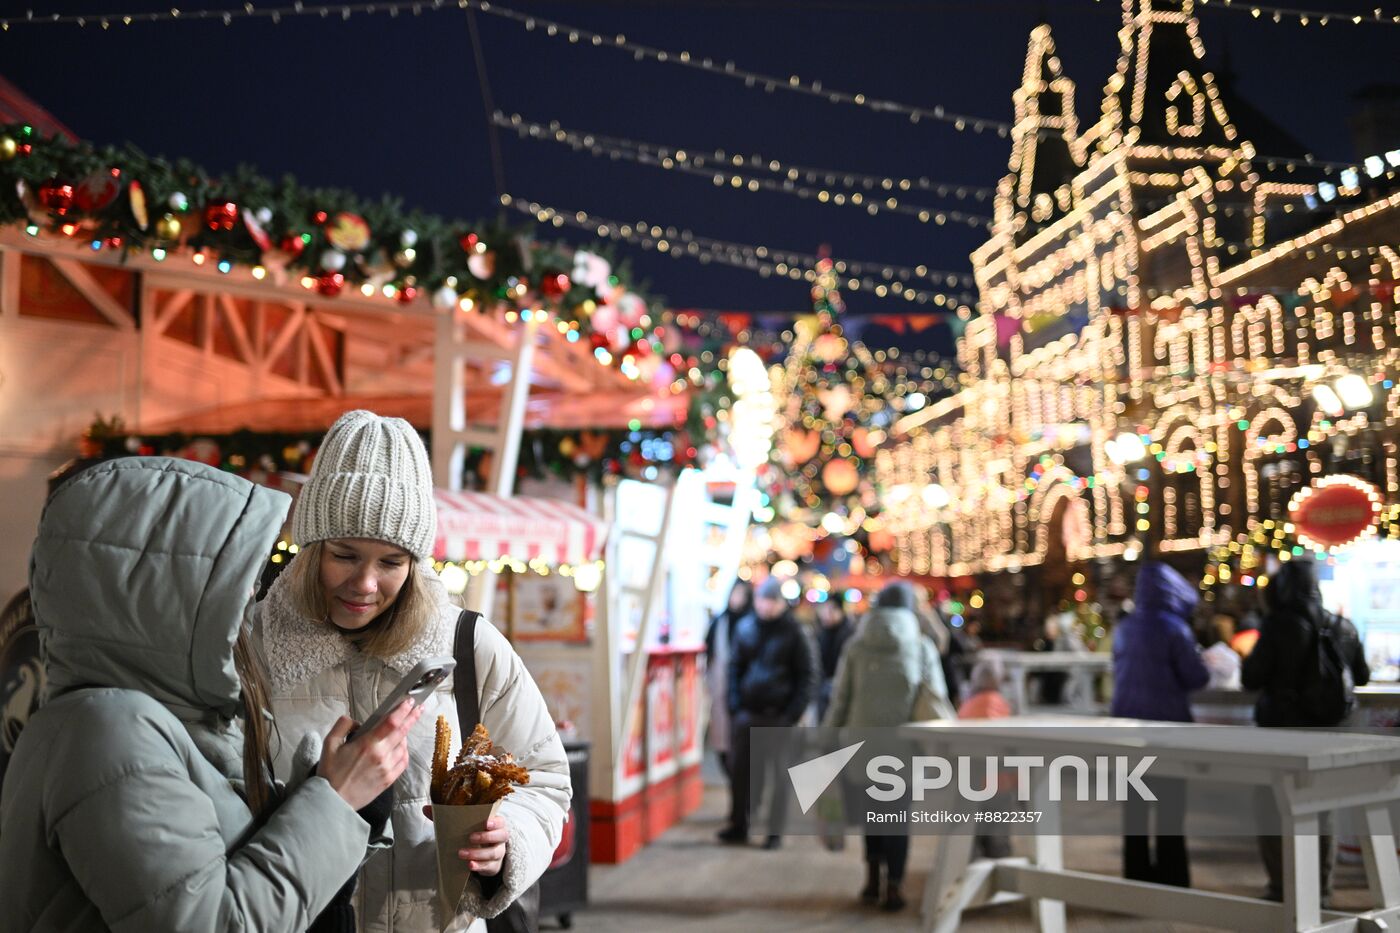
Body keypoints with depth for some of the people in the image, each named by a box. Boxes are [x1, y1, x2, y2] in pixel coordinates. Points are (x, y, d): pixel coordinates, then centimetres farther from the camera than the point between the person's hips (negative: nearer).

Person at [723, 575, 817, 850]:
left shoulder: (794, 633, -3)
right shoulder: (746, 630, 7)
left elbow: (807, 675, -4)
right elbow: (735, 668, 13)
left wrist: (794, 712, -12)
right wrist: (735, 705, 2)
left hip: (779, 715, -3)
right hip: (748, 714, 4)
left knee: (779, 775, 3)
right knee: (741, 771, 7)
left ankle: (775, 832, 10)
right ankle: (738, 825, 18)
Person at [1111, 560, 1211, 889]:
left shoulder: (1124, 628, 4)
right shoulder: (1174, 628, -13)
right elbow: (1197, 677, -10)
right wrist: (1197, 657, 9)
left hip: (1128, 722, 5)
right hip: (1167, 723, -5)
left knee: (1135, 803, 10)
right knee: (1170, 803, 1)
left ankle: (1137, 874, 16)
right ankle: (1172, 877, 3)